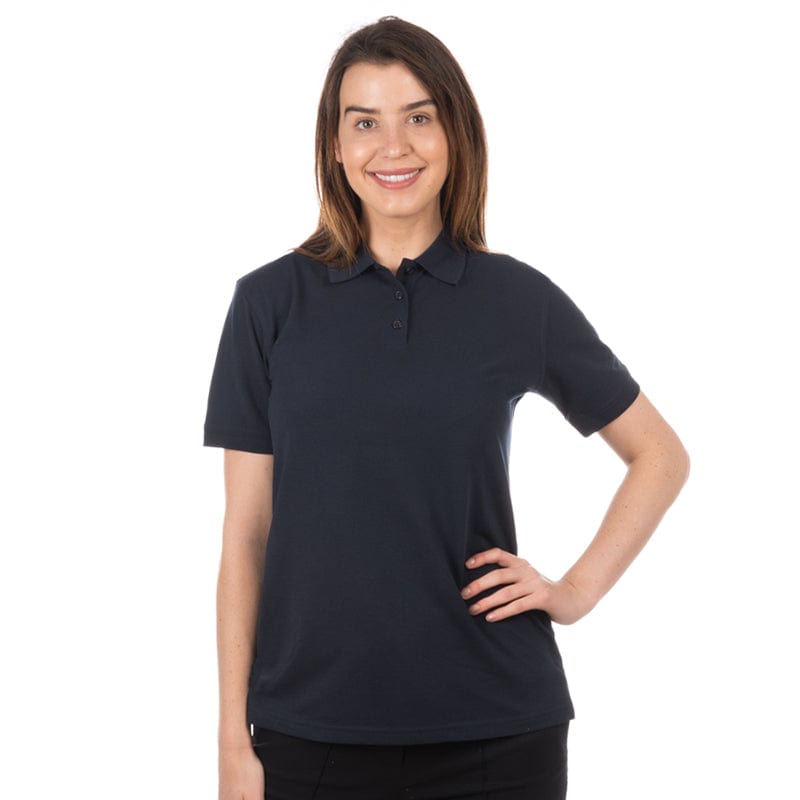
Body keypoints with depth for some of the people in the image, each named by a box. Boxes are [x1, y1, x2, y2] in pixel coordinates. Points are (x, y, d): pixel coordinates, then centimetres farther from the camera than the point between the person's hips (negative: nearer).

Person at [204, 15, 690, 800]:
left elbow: (661, 456, 12)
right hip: (312, 728, 0)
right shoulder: (272, 302, 0)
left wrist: (577, 591, 1)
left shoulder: (518, 299, 0)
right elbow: (245, 534, 1)